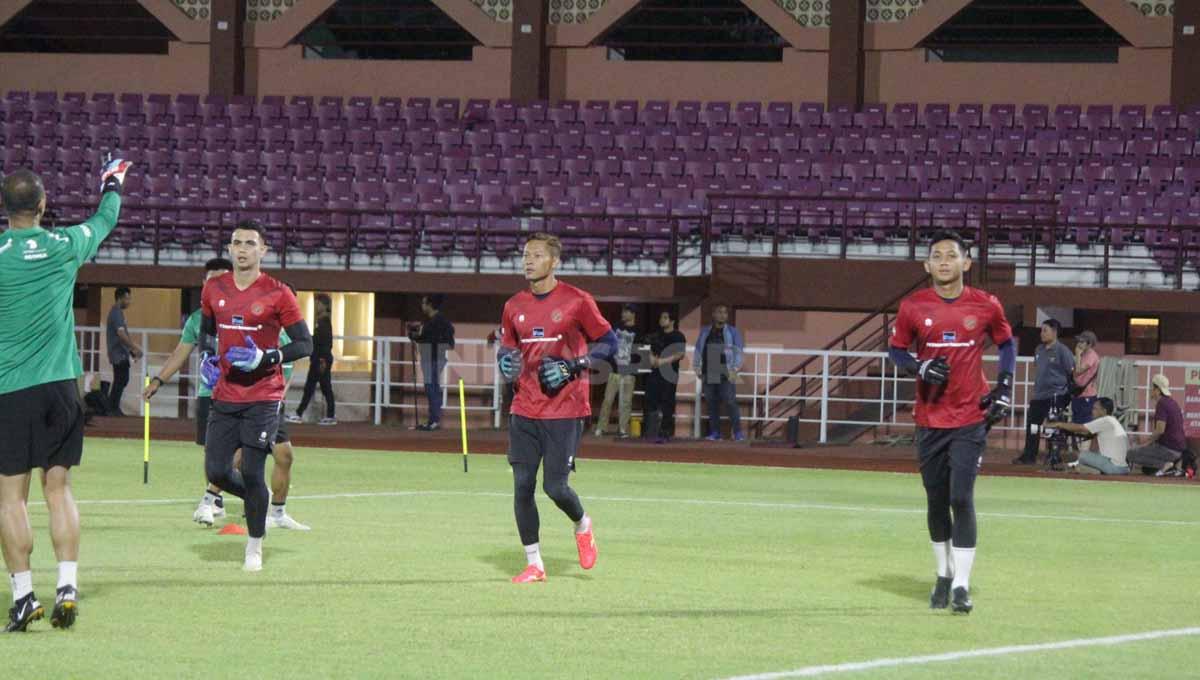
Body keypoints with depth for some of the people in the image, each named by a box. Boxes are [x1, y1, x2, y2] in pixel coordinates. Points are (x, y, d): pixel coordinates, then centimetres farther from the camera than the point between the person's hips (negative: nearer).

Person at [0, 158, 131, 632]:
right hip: (59, 383, 2)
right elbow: (106, 220, 22)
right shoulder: (65, 245, 3)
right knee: (58, 487, 8)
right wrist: (113, 184, 40)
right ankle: (67, 586, -1)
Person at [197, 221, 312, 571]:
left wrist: (264, 358, -19)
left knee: (251, 472, -7)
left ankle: (255, 546, 11)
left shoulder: (278, 294, -7)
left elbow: (305, 345, -6)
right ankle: (257, 500, 30)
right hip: (225, 396, 4)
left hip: (263, 399, -4)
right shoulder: (214, 289, 6)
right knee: (217, 472, -2)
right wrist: (206, 359, 5)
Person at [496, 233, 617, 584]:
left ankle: (582, 525, 26)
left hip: (565, 411, -4)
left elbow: (608, 343, -2)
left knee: (555, 486, -8)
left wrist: (574, 367, -14)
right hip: (525, 410, 4)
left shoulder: (577, 302, -6)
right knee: (522, 485, -2)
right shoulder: (515, 306, 8)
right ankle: (533, 564, 7)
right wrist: (505, 362, -4)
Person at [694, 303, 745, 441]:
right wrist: (697, 368, 10)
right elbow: (698, 350, 18)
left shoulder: (732, 332, 7)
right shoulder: (705, 332, 16)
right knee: (712, 404, 3)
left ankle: (738, 433, -9)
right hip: (709, 375, 4)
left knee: (730, 402, -11)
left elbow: (738, 352, 0)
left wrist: (735, 369, -10)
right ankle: (714, 432, 9)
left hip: (726, 374, -4)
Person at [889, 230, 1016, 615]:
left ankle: (962, 585, -8)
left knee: (962, 498, -11)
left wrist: (1004, 387, 1)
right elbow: (896, 351, 9)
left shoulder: (986, 306, -1)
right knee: (936, 501, 10)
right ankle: (944, 576, 27)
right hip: (929, 420, 2)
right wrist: (919, 368, -11)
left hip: (971, 420, -2)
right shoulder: (913, 307, -1)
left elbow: (1006, 344, 13)